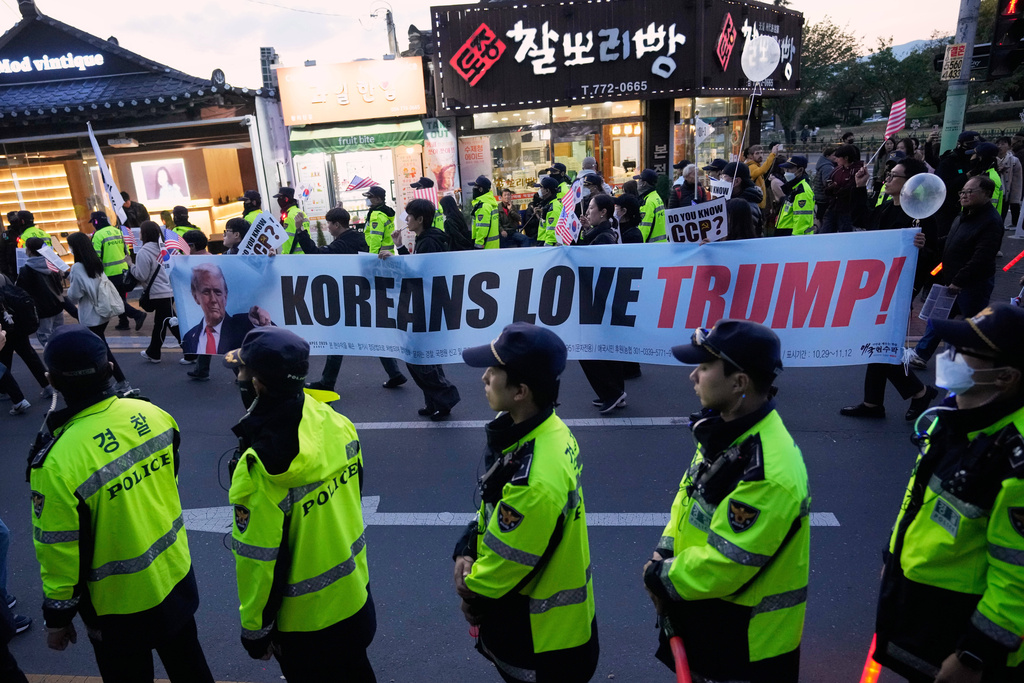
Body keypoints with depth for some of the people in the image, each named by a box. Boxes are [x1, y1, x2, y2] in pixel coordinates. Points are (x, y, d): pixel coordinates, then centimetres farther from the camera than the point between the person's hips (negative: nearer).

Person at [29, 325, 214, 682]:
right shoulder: (151, 414, -15)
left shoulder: (58, 462, -30)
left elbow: (60, 553, -19)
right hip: (176, 573, 4)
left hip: (119, 604, -4)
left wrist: (58, 616, -2)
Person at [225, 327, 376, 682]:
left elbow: (259, 563, -22)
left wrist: (254, 629, -6)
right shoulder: (336, 423, -14)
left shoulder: (260, 469, -31)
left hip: (304, 619, -5)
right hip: (355, 591, 5)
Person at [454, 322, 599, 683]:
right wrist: (467, 551, -5)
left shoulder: (535, 481, -39)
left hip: (541, 632, -8)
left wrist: (473, 596, -6)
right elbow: (493, 508, 4)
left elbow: (505, 562, -24)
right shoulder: (548, 429, -10)